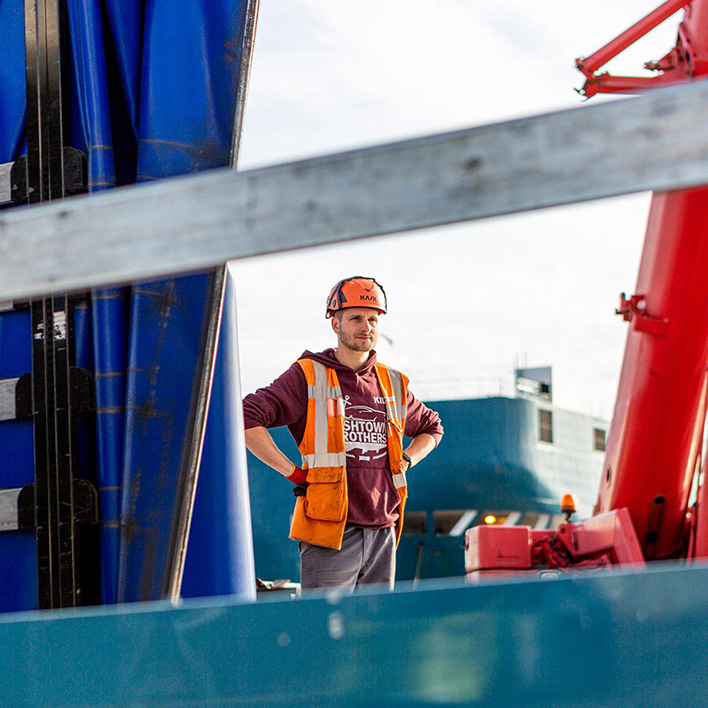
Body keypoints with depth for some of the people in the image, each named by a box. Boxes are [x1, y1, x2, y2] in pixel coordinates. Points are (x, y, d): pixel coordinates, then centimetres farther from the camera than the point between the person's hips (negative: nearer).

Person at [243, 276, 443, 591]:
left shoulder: (393, 384, 15)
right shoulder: (308, 376, -1)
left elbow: (431, 427, 33)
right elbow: (246, 418, -10)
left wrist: (404, 463, 14)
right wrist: (292, 472, -11)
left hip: (383, 533, 6)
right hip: (331, 534, -5)